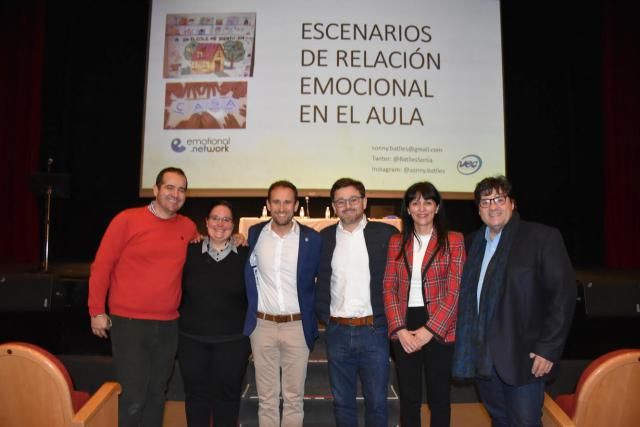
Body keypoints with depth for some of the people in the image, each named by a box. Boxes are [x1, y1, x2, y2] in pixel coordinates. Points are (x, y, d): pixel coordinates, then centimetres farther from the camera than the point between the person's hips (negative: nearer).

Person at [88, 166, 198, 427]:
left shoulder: (188, 227, 6)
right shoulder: (127, 219, -7)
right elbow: (101, 266, -4)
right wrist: (97, 311, -5)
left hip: (168, 325, 4)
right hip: (129, 323, -4)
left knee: (156, 395, 15)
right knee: (133, 398, -1)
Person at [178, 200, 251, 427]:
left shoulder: (245, 255, -3)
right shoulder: (190, 252, 1)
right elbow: (179, 291, 7)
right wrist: (181, 323, 5)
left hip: (233, 341, -1)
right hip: (192, 339, 1)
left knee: (228, 394, 9)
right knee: (196, 393, 12)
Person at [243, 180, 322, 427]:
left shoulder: (312, 238, -4)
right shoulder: (254, 234, 2)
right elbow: (248, 273, 15)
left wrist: (315, 311, 2)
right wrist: (252, 307, 9)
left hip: (298, 326, -1)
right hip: (262, 325, 1)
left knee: (294, 397, 8)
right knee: (266, 397, 10)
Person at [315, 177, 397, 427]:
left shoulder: (386, 234, -2)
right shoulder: (324, 237, 6)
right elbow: (317, 281, 14)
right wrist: (323, 315, 5)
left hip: (374, 331, -2)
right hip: (337, 332, 2)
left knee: (376, 403, 8)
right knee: (342, 403, 14)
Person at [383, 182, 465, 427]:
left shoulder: (453, 240, -2)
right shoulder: (396, 242, 6)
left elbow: (454, 291, -8)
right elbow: (389, 289, 3)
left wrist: (429, 330, -13)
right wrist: (400, 329, -9)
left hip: (439, 329, -2)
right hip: (404, 329, 2)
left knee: (439, 398, 11)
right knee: (408, 398, 13)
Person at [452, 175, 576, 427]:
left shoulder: (543, 238, -5)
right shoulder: (474, 242, 12)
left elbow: (562, 294, -10)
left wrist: (548, 349, -13)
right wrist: (466, 347, 6)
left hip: (522, 358, -5)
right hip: (481, 357, 5)